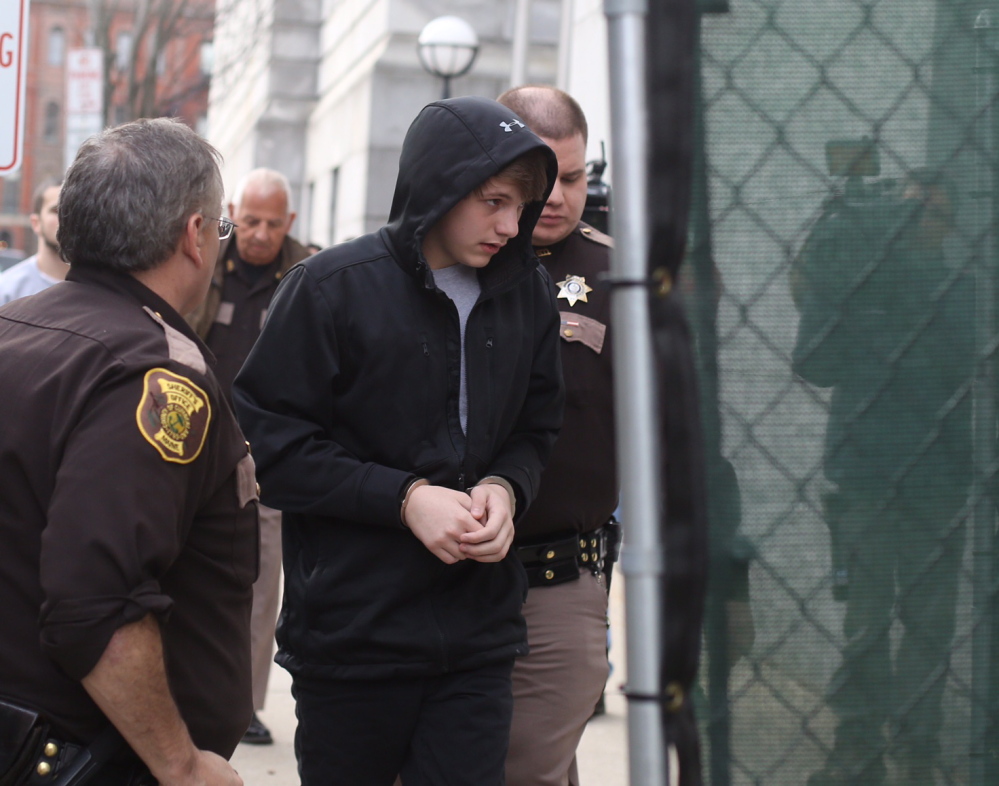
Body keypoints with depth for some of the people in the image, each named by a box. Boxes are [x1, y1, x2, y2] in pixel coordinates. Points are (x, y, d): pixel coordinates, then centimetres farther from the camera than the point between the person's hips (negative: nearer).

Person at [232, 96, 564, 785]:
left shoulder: (528, 293, 4)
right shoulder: (332, 287, -9)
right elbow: (270, 443, -11)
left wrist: (505, 487, -8)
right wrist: (405, 497, -18)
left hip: (479, 638, 3)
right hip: (350, 627, -3)